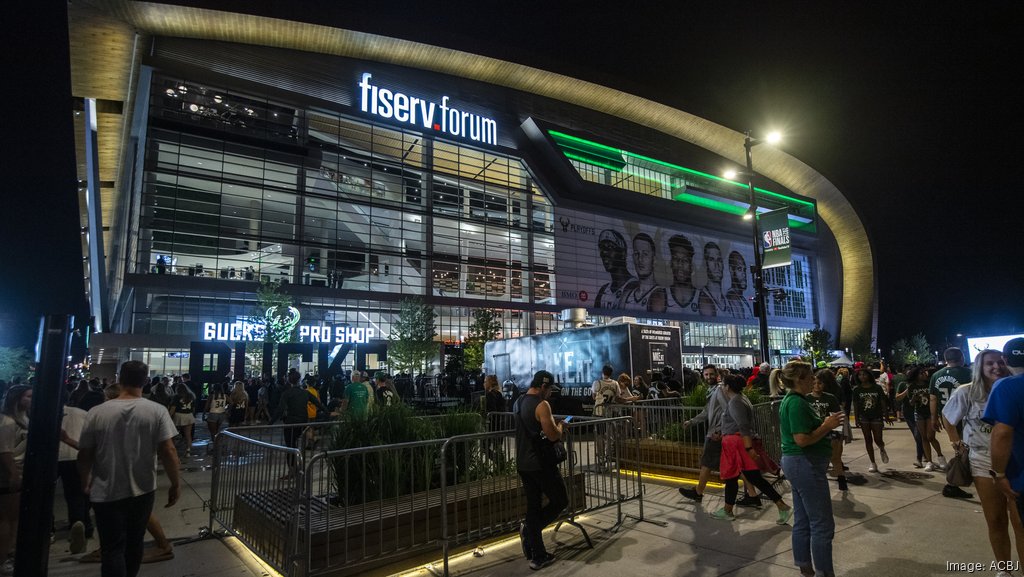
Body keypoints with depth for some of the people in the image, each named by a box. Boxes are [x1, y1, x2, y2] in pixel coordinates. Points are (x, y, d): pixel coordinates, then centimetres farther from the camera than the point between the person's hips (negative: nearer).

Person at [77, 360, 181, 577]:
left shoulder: (97, 413, -9)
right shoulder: (157, 411, -12)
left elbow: (84, 455, -2)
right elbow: (168, 451, -15)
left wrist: (85, 483, 17)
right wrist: (175, 484, -2)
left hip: (107, 493, -1)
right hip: (143, 490, 1)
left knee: (112, 548, 7)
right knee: (135, 542, 20)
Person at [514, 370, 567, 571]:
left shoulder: (518, 403, 9)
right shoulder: (542, 404, -17)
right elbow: (553, 436, -20)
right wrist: (559, 426, 1)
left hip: (523, 463, 8)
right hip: (540, 463, -8)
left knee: (533, 506, 13)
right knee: (560, 501, 9)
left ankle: (538, 556, 19)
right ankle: (529, 529, -3)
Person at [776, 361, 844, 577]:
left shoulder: (791, 400, 12)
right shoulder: (797, 403, -19)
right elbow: (802, 440, -24)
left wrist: (824, 423, 8)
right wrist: (827, 426, -14)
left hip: (798, 464, 10)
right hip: (805, 464, -10)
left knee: (802, 521, 15)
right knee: (822, 523, -1)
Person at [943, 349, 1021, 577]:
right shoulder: (966, 392, -8)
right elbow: (947, 417, 7)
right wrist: (956, 442, 2)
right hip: (983, 462, 0)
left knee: (1019, 521, 0)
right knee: (995, 521, 10)